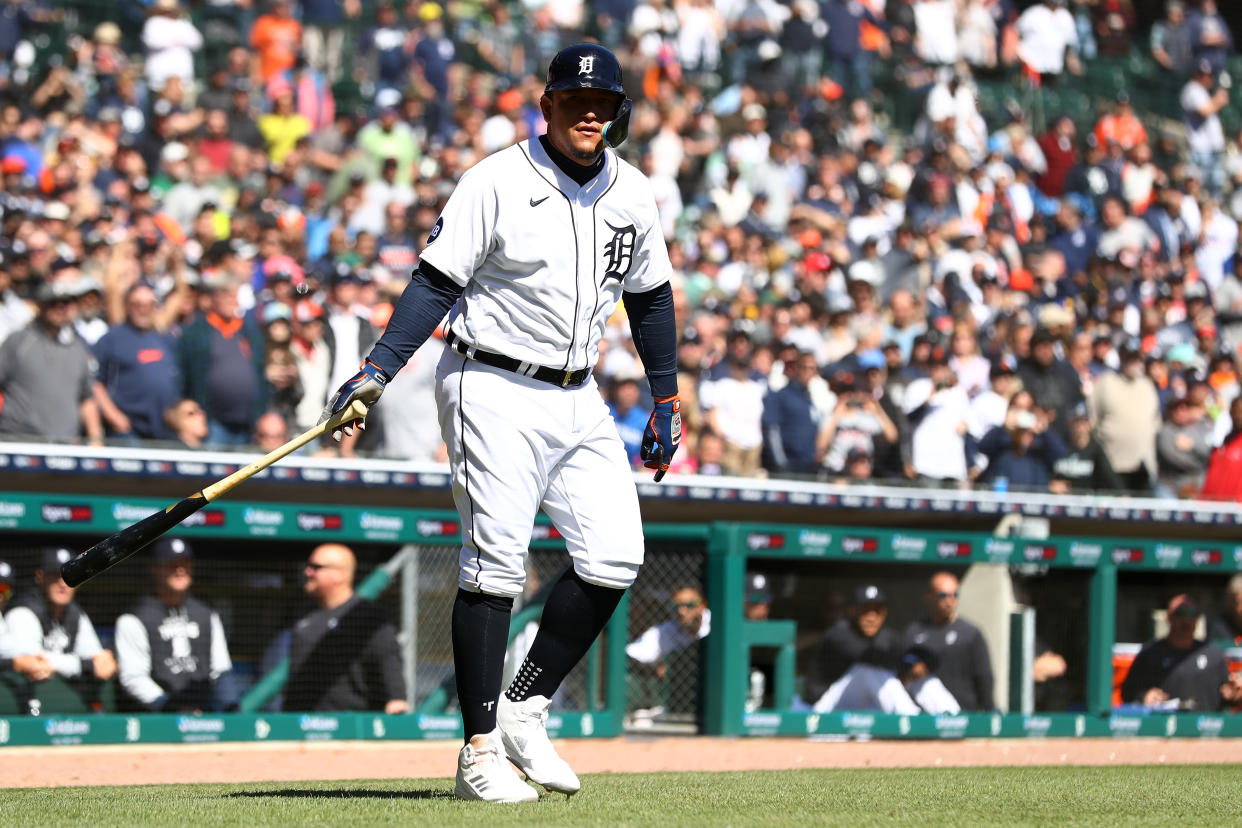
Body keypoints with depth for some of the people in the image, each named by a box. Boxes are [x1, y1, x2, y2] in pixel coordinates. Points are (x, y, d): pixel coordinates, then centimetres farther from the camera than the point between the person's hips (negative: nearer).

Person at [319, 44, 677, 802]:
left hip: (578, 399, 6)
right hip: (495, 391, -6)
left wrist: (667, 400, 19)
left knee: (615, 557, -3)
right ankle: (481, 752, -5)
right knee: (495, 563, -9)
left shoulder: (632, 194, 7)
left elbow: (650, 296, 19)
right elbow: (436, 282, -13)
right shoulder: (498, 182, -10)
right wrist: (378, 372, -22)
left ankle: (524, 710, 11)